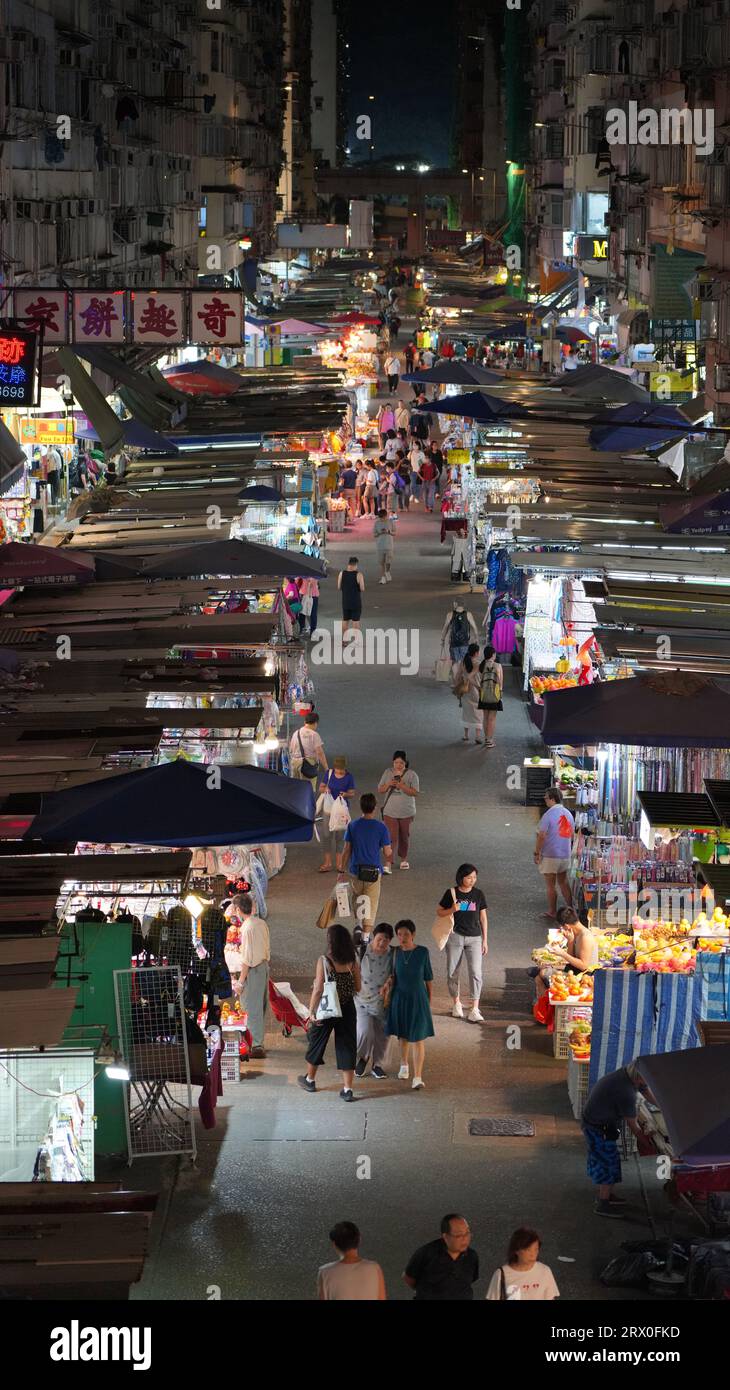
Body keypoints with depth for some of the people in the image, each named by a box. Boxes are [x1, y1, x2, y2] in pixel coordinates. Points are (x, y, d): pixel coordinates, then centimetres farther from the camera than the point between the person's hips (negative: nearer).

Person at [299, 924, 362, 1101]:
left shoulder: (324, 961, -15)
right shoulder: (353, 962, -4)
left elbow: (318, 990, -15)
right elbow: (358, 987, 3)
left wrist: (311, 1011, -9)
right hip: (348, 1008, 3)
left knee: (317, 1042, 17)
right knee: (347, 1046, 7)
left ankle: (310, 1080, 34)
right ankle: (347, 1089, 4)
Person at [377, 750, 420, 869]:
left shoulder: (411, 775, -7)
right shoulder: (388, 773, 1)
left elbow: (415, 793, -13)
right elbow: (380, 790, 5)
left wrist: (402, 786, -26)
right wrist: (388, 785, -15)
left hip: (406, 812, 0)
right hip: (390, 812, 0)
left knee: (404, 836, 14)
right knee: (392, 837, -8)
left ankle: (404, 859, 32)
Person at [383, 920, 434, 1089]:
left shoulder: (423, 952, -11)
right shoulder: (396, 952, -6)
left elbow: (428, 978, -2)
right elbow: (394, 974, 3)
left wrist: (429, 1001, 2)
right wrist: (389, 983, -18)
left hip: (418, 999, -3)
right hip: (400, 999, 3)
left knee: (418, 1039, -5)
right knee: (403, 1035, 19)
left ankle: (417, 1077, -5)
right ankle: (404, 1066, 42)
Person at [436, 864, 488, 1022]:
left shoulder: (478, 894, 3)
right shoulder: (451, 893, -2)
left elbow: (483, 917, 9)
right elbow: (439, 912, 6)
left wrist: (485, 940, 7)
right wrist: (452, 909, -15)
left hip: (474, 938, 0)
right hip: (455, 936, 0)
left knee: (475, 972, -10)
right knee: (453, 972, 8)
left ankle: (474, 1010, -10)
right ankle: (456, 1003, 28)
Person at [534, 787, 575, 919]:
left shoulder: (549, 814, -17)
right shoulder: (568, 814, 5)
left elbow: (541, 836, -18)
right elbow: (572, 835, 13)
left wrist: (537, 853, -9)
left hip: (550, 856, -7)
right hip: (565, 855, 7)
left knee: (550, 885, 4)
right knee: (563, 882, 18)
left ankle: (552, 912, 11)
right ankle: (570, 909, 19)